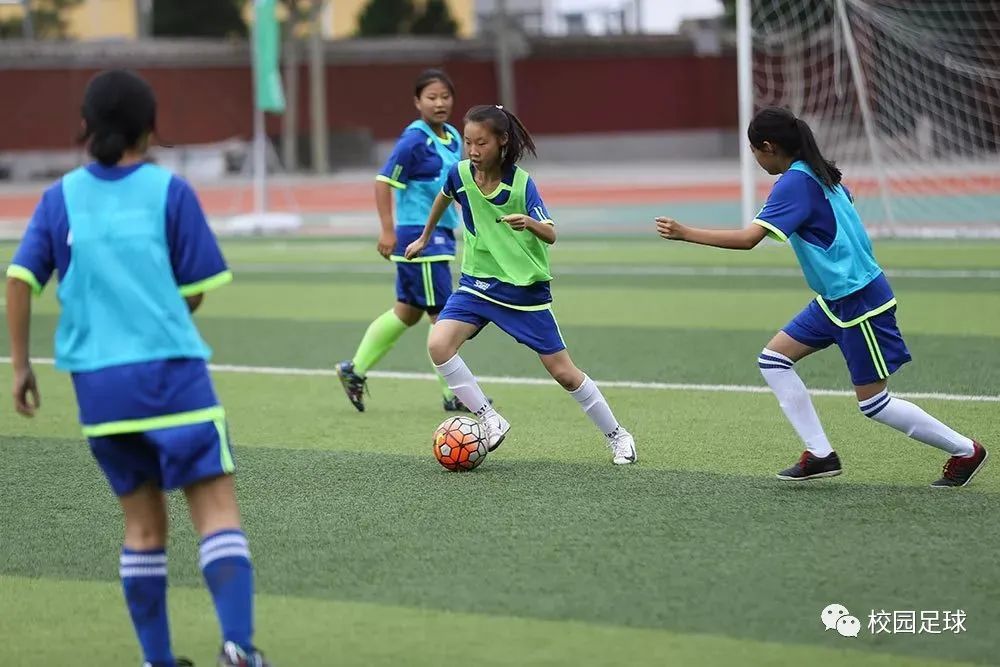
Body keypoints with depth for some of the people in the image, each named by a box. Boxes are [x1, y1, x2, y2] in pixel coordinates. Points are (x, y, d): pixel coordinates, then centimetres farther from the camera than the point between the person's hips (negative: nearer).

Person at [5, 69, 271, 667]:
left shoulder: (62, 197, 6)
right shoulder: (169, 191, -2)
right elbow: (196, 292, 0)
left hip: (97, 382, 4)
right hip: (172, 372, -4)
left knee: (143, 521, 14)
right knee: (217, 507, -6)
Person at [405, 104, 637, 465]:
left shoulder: (521, 183, -18)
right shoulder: (460, 174, -8)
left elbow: (551, 234, -22)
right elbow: (444, 198, 16)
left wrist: (530, 223, -44)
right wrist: (425, 238, 28)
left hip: (525, 287, -3)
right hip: (478, 284, 3)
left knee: (563, 371, 0)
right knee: (438, 344, -22)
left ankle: (617, 435, 19)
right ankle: (489, 419, -9)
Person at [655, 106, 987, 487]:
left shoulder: (795, 183, -20)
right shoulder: (821, 174, 7)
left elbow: (748, 239, -28)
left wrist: (685, 234, -24)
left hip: (859, 298, -10)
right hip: (834, 298, 10)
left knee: (873, 402, -2)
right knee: (773, 359, 6)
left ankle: (965, 451, 11)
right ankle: (820, 455, 7)